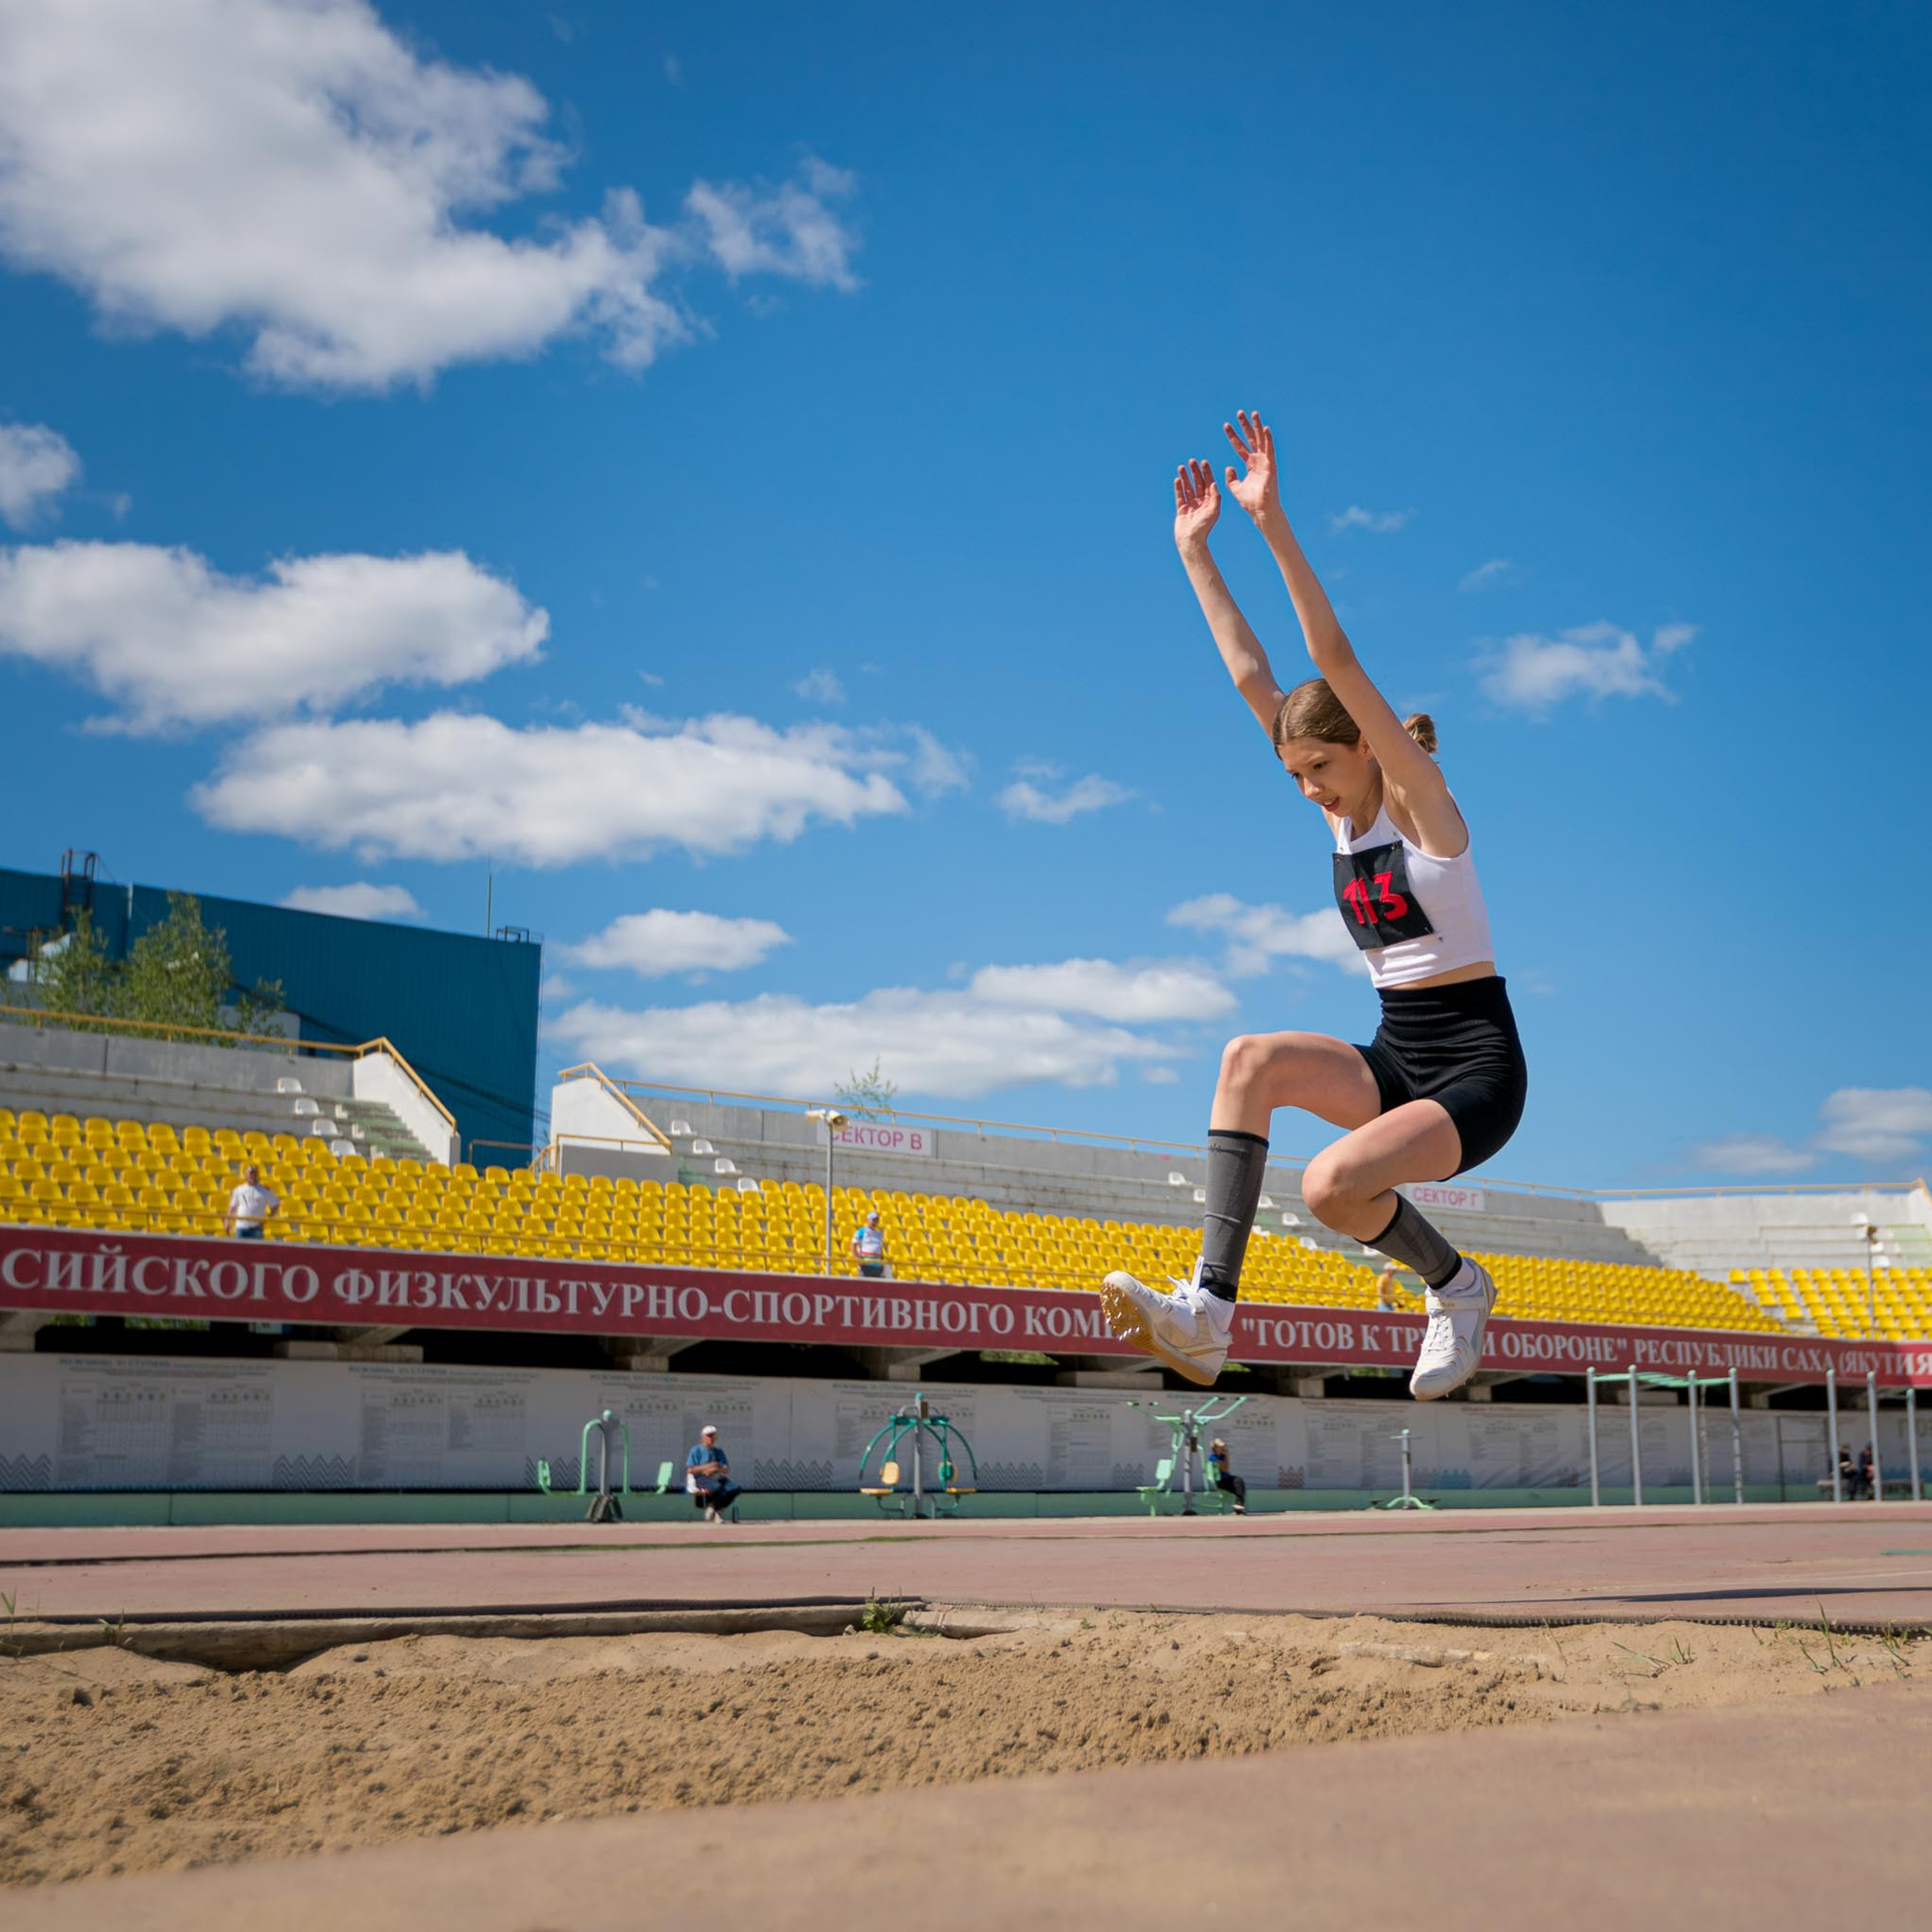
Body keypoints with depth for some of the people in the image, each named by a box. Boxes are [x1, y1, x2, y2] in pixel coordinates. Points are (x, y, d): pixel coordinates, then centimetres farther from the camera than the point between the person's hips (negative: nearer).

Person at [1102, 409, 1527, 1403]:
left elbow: (1338, 663, -22)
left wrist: (1275, 526, -28)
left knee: (1332, 1184, -29)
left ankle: (1456, 1285, 3)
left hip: (1476, 1069, -7)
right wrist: (1197, 553, 3)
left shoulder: (1419, 799, -11)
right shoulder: (1344, 812, 7)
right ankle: (1208, 1311, -29)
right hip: (1395, 1058, 7)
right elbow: (1253, 678, 5)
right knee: (1250, 1059, -21)